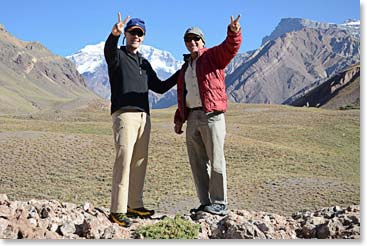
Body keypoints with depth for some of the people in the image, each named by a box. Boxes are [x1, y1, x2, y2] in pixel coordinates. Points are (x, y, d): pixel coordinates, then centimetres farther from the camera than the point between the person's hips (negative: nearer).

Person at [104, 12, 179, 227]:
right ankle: (117, 210, -15)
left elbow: (160, 87, 28)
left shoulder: (144, 63, 25)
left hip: (144, 116, 7)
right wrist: (114, 34, -43)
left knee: (140, 161, 5)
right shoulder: (118, 56, 5)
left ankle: (135, 205, 12)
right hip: (124, 114, -7)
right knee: (124, 159, -15)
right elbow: (108, 49, -21)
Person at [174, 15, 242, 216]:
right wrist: (179, 119, 20)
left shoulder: (213, 56, 5)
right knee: (198, 163, 7)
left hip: (212, 116, -7)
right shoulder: (185, 67, 25)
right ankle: (205, 203, 14)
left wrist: (233, 32, -36)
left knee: (215, 161, -6)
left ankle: (220, 204, 0)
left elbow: (231, 47, -15)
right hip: (192, 118, 7)